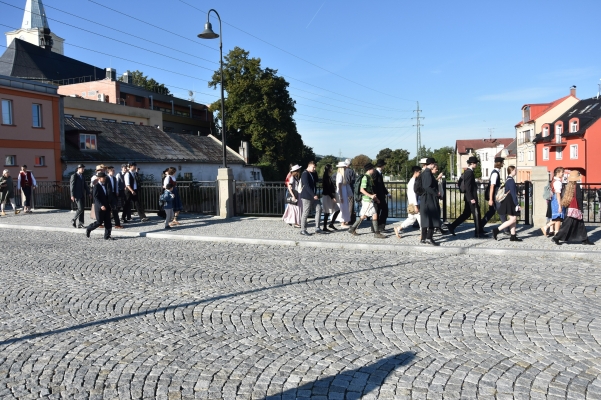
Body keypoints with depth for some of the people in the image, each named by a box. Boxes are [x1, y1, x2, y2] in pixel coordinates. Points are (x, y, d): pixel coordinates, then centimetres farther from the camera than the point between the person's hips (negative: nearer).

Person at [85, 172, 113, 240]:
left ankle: (107, 236, 8)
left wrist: (108, 205, 13)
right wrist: (101, 205, -26)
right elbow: (95, 197, -17)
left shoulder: (105, 185, 12)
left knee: (108, 222, 3)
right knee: (99, 222, -1)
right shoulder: (96, 186, -11)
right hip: (99, 207, -7)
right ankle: (88, 229, 23)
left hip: (106, 206, 7)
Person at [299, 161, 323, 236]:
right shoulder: (305, 174, -13)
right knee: (305, 213, -3)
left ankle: (317, 228, 7)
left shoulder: (312, 174, 14)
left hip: (313, 196, 9)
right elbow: (307, 186, -21)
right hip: (307, 197, -9)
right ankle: (303, 230, 7)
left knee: (319, 209, 2)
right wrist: (314, 195, -23)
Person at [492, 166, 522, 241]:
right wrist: (517, 204, -17)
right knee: (513, 220, -9)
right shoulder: (511, 180, -15)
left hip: (508, 202, 10)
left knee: (514, 219, 11)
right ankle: (497, 230, -10)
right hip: (510, 202, -10)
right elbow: (513, 193, -18)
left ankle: (513, 236, 12)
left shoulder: (508, 180, 14)